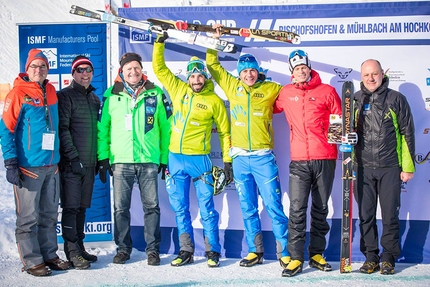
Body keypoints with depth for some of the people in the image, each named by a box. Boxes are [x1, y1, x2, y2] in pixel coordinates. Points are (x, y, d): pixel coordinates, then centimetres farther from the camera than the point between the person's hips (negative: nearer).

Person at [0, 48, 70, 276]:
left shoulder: (51, 92, 10)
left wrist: (59, 157, 19)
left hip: (52, 166, 6)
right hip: (28, 167, -6)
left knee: (49, 215, 14)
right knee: (28, 217, 2)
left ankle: (49, 255, 25)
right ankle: (32, 261, 11)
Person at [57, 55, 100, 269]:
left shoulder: (94, 98, 17)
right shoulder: (65, 96, -4)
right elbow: (62, 129, -11)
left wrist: (100, 158, 16)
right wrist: (73, 157, -16)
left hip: (89, 163, 7)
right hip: (71, 163, -7)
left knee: (82, 207, 12)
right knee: (71, 207, -5)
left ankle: (79, 247, 20)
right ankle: (72, 252, -1)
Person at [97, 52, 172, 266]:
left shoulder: (156, 94, 5)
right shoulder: (111, 95, 5)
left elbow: (166, 127, 7)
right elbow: (102, 128, 7)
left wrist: (165, 158, 4)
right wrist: (103, 157, 0)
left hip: (149, 160, 0)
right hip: (120, 160, 0)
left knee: (151, 206, 4)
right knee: (120, 208, 6)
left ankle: (153, 249, 15)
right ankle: (123, 248, 20)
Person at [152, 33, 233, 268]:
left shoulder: (214, 101, -1)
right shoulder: (178, 90, 6)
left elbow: (224, 132, 3)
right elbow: (159, 68, 11)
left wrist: (227, 161, -1)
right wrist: (160, 42, 2)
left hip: (199, 159, -4)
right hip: (175, 159, 4)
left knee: (207, 208, 1)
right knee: (180, 208, 10)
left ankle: (212, 252, 13)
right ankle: (186, 251, 21)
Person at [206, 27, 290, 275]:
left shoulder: (270, 89, 2)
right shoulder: (232, 86, 9)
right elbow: (213, 66, 19)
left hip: (263, 157, -3)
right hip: (240, 159, 3)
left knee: (274, 206, -4)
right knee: (248, 209, 10)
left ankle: (285, 252, 4)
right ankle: (255, 251, 21)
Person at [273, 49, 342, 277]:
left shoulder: (326, 91, 3)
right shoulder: (286, 93, 9)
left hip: (325, 159, 0)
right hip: (299, 161, 0)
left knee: (320, 209, 10)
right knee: (297, 209, -5)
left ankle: (316, 254, 21)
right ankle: (296, 258, 2)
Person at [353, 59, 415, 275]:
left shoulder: (396, 99, 1)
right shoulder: (354, 100, 6)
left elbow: (407, 134, 1)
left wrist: (408, 166, -2)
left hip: (390, 168, -2)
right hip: (362, 168, 2)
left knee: (390, 216, 4)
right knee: (366, 215, 7)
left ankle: (389, 257, 17)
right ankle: (370, 256, 19)